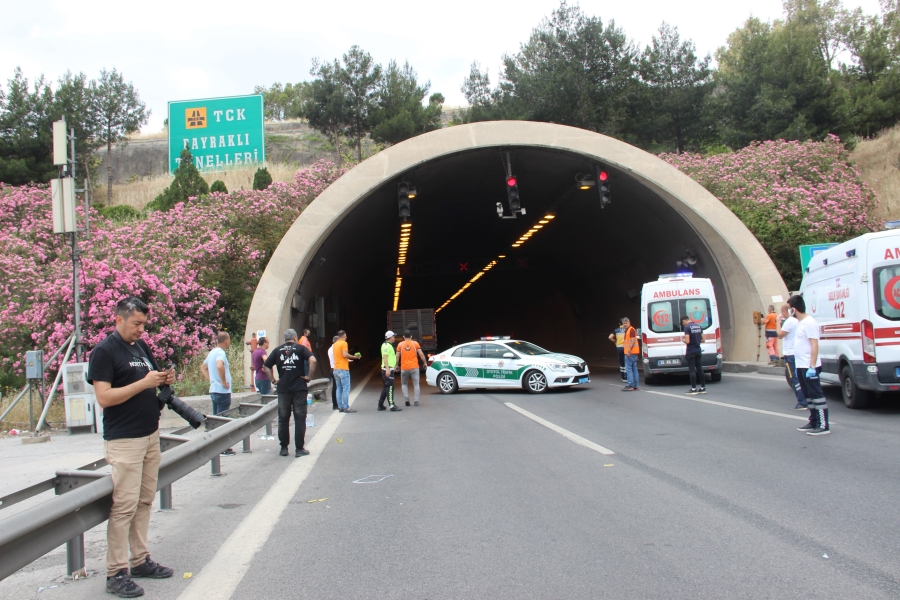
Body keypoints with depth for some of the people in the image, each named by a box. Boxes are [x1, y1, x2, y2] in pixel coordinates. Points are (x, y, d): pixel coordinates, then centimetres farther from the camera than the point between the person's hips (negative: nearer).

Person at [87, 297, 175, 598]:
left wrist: (165, 380, 1)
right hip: (124, 440, -8)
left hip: (151, 435, 8)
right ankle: (116, 573, -1)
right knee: (124, 506, -7)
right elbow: (104, 397, -17)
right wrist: (144, 383, -21)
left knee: (144, 501, 12)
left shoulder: (141, 346, 13)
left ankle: (140, 560, 21)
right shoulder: (104, 351, -10)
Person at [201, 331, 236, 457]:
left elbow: (203, 367, 26)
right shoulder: (220, 353, -15)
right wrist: (224, 381, -24)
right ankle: (223, 449, -1)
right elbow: (220, 366, -36)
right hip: (223, 391, -9)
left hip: (214, 390, 9)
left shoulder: (212, 352, 13)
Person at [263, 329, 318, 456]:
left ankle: (284, 448, 14)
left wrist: (273, 379, 7)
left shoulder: (277, 350, 8)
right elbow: (313, 360, -16)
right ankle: (299, 449, 3)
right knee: (300, 418, 3)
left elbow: (266, 366, 4)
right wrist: (309, 376, -7)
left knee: (283, 418, 10)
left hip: (283, 388, 2)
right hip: (299, 388, -2)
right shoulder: (301, 348, 0)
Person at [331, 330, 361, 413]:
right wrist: (354, 357, -10)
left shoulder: (335, 344, 14)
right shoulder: (344, 343, -9)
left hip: (336, 369, 8)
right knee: (346, 389, -6)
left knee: (339, 389, 9)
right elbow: (345, 354, -22)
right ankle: (346, 407, -9)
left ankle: (340, 407, 9)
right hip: (343, 369, -8)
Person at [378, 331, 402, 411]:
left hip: (389, 369, 11)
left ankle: (380, 405, 18)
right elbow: (384, 357, -21)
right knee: (390, 387, -11)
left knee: (385, 387, 14)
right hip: (388, 369, -11)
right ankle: (392, 406, -14)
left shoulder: (388, 345, 19)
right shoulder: (386, 346, -13)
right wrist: (387, 369, -28)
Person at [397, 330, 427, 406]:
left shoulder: (400, 344, 3)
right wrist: (425, 362, 11)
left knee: (404, 384, 15)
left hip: (404, 368, 1)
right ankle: (416, 400, -6)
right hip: (414, 367, -1)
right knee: (416, 384, 4)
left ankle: (407, 398, -3)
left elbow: (397, 356, 3)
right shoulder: (415, 343, 2)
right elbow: (421, 354, -1)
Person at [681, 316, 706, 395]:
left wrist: (683, 339, 0)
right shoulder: (699, 327, 9)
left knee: (692, 370, -3)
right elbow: (702, 340, 12)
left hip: (691, 352, -7)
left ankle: (694, 389, -3)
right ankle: (703, 388, 15)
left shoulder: (687, 327, -14)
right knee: (699, 369, 12)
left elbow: (687, 341, -20)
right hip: (698, 351, 7)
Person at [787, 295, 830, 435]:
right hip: (801, 366, 10)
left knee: (816, 395, -8)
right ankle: (813, 423, 24)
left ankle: (823, 426, -7)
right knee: (809, 396, 16)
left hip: (809, 367, -10)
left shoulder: (809, 323, -15)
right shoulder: (800, 323, 15)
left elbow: (815, 345, -20)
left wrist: (812, 366, -25)